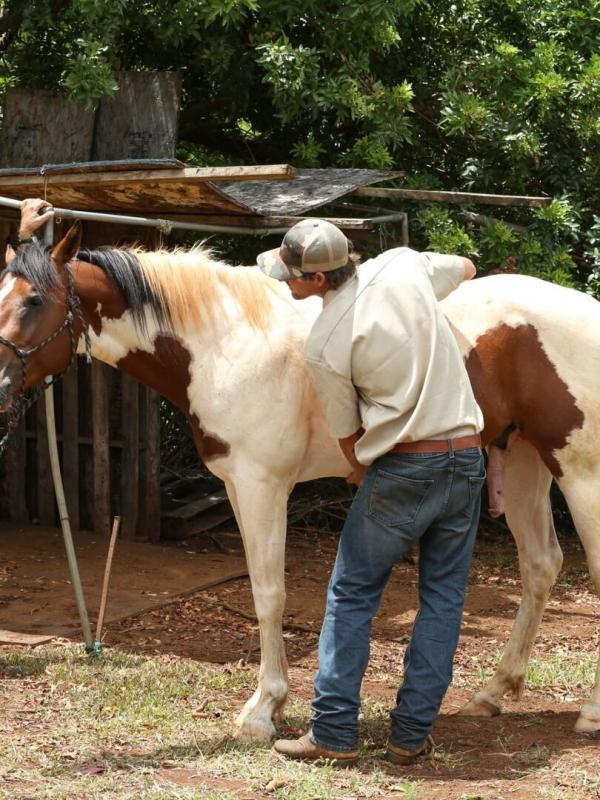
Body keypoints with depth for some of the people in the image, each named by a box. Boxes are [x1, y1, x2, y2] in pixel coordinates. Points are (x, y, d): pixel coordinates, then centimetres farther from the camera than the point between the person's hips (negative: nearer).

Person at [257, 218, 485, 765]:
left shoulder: (324, 347, -13)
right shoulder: (403, 265, -1)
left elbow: (347, 433, -1)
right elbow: (465, 268, 21)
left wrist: (365, 475, 19)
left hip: (401, 468, -5)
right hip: (466, 457, 5)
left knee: (351, 595, 10)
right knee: (444, 596, 12)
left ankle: (334, 733, 10)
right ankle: (413, 733, 14)